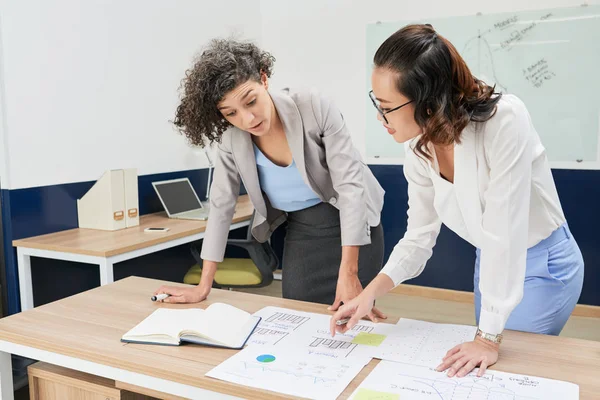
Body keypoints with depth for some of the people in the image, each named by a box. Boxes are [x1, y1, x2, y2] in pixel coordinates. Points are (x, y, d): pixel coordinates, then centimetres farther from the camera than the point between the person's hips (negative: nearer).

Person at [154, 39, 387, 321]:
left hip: (351, 227, -3)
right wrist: (203, 287, -4)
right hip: (299, 234, 3)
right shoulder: (231, 138, -14)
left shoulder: (314, 107, -24)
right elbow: (221, 205, -5)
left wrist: (348, 273, -31)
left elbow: (350, 184, -25)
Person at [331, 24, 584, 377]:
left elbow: (504, 233, -32)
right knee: (482, 370, 20)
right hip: (492, 262, 6)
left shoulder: (505, 121, -33)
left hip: (544, 264, -6)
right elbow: (420, 235, -6)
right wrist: (371, 292, -19)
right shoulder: (420, 147, -13)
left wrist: (490, 338, -27)